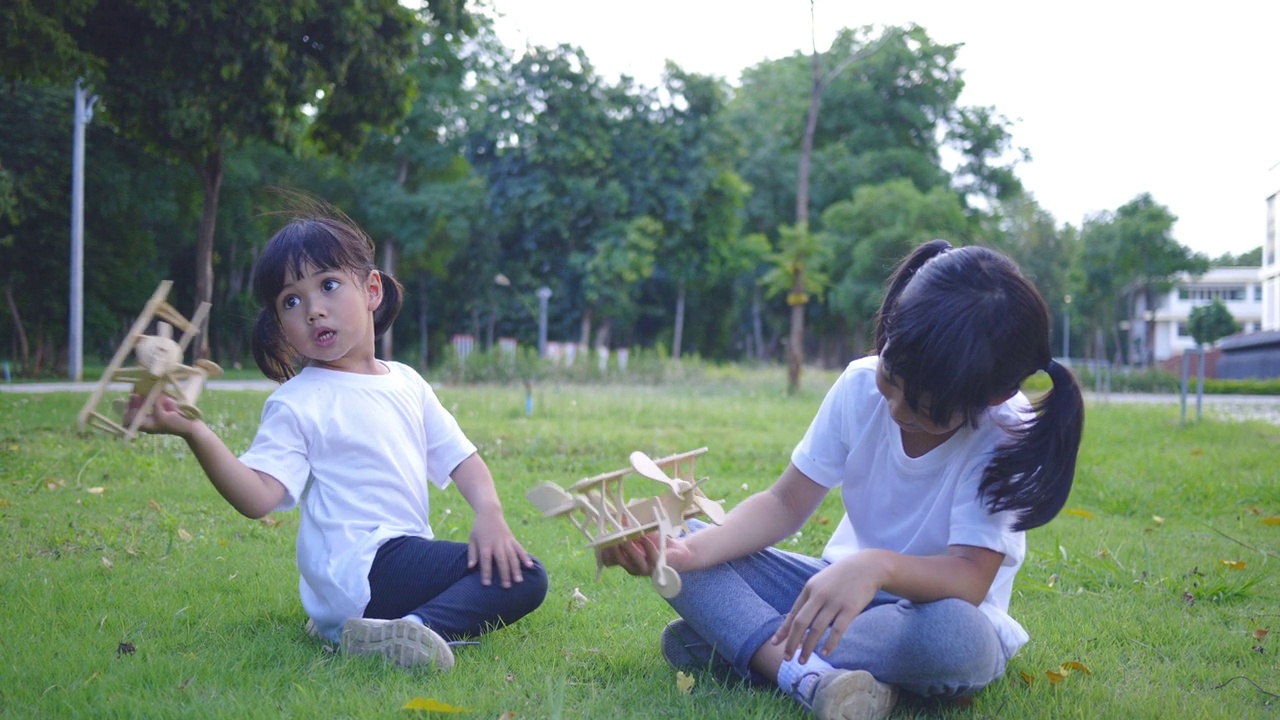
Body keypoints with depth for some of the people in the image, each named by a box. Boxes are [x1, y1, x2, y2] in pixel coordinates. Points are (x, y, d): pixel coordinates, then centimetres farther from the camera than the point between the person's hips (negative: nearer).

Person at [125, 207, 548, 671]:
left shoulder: (406, 383, 14)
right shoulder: (297, 403, -7)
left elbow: (460, 457, 13)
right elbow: (259, 497, -19)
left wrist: (488, 512, -8)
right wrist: (194, 433, -33)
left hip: (405, 556, 8)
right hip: (361, 567, -8)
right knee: (524, 579, -17)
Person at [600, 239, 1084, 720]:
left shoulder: (1006, 435, -22)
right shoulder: (860, 385, -11)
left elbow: (970, 579, -30)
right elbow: (786, 504, -8)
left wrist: (878, 566, -51)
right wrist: (689, 550, -26)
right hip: (844, 589, 4)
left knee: (955, 636, -41)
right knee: (683, 537, -14)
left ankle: (726, 642, -26)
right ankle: (808, 677, -35)